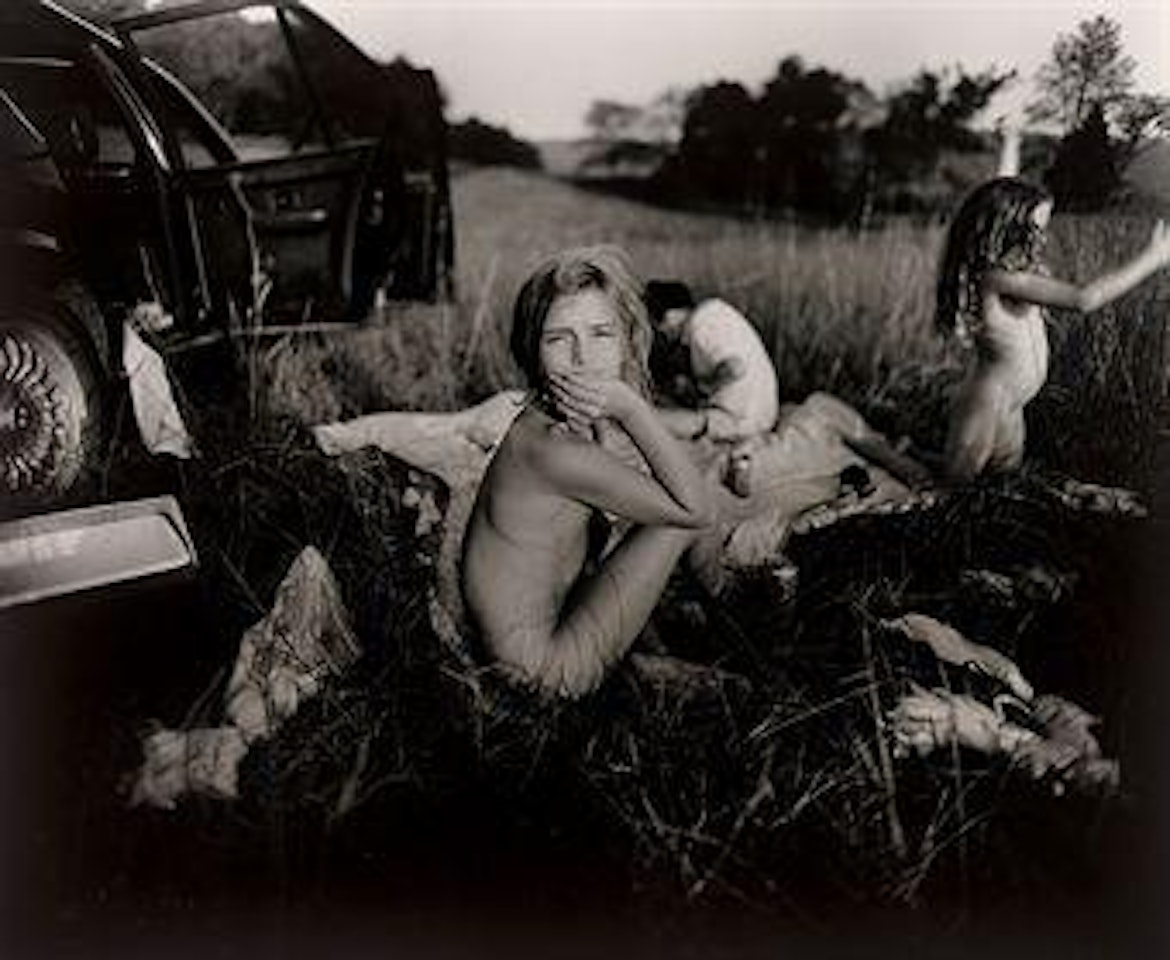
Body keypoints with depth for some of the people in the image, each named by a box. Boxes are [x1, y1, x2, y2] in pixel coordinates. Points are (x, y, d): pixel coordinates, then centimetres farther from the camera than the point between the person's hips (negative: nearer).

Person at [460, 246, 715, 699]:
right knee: (682, 519, -12)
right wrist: (631, 408, -28)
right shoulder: (554, 449, -29)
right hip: (545, 671, -9)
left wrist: (626, 411, -23)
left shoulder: (577, 423, -2)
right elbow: (698, 509, -23)